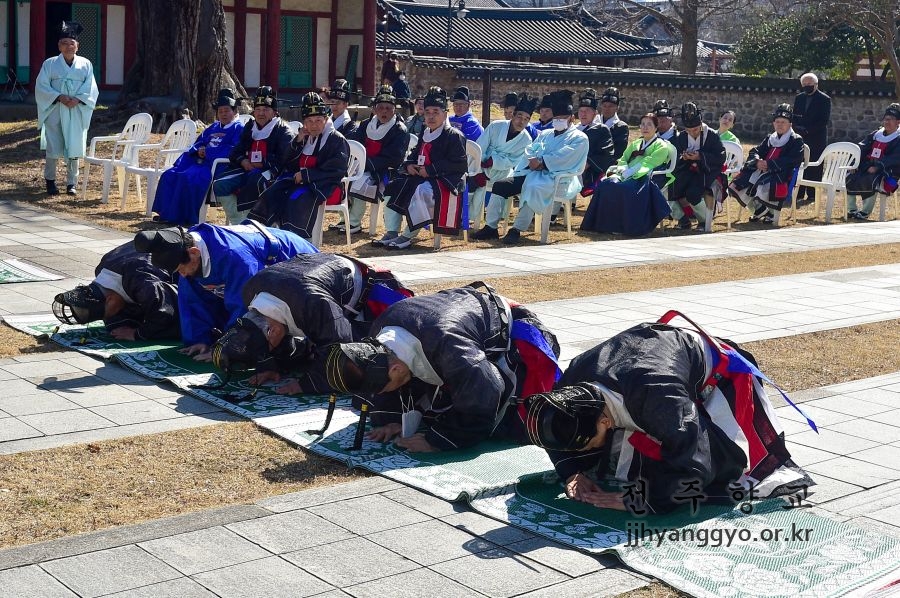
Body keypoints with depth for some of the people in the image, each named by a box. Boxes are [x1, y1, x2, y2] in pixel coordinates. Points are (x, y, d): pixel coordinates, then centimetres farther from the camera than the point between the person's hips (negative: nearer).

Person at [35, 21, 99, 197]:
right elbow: (41, 86, -2)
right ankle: (50, 181, 14)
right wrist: (59, 97, -16)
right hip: (54, 111, -1)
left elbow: (91, 89, 2)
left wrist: (77, 99, -15)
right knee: (53, 149, 0)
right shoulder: (49, 64, 3)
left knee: (74, 149, 1)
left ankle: (71, 183, 10)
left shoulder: (85, 64, 6)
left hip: (76, 113, 1)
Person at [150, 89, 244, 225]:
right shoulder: (213, 128, 24)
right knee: (169, 175, -4)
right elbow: (198, 143, 26)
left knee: (187, 178, -30)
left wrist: (208, 151, -14)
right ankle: (166, 213, -3)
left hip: (216, 165, -9)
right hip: (198, 162, 9)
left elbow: (232, 150, -16)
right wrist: (198, 150, 0)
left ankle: (184, 217, -22)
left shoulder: (239, 129, -1)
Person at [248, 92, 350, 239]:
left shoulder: (337, 140, -5)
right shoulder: (304, 137, 18)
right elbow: (286, 161, 15)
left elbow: (337, 171, -15)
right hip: (299, 180, 7)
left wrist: (306, 175, -18)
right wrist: (297, 142, -2)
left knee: (298, 199, -35)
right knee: (271, 195, -15)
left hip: (326, 186, -7)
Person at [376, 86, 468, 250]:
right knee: (395, 186, -8)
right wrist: (409, 165, 0)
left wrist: (430, 170, -20)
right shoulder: (424, 135, 19)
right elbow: (414, 155, 27)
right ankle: (391, 233, -12)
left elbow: (460, 165, -16)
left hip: (445, 181, -8)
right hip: (421, 176, 9)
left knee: (420, 191, -35)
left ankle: (408, 236, -28)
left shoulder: (454, 135, -6)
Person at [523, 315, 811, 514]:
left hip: (714, 370, -6)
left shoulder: (656, 398, -49)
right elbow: (561, 438, -6)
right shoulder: (570, 389, -27)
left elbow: (689, 462, -46)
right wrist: (573, 472, -23)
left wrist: (634, 501, -45)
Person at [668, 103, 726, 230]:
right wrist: (683, 157, -14)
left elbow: (721, 158, -10)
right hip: (687, 171, 5)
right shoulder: (681, 137, 9)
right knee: (670, 189, -22)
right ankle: (682, 218, 1)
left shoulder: (712, 136, -4)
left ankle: (704, 219, -4)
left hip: (706, 171, -5)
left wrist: (700, 157, -22)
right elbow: (675, 159, 10)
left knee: (692, 193, -32)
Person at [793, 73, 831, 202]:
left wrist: (808, 129, -17)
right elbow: (794, 117, 14)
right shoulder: (799, 98, 13)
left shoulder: (824, 99, -3)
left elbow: (824, 121, -10)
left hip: (817, 139, -5)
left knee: (814, 168, -3)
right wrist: (798, 128, -7)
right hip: (801, 138, 5)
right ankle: (798, 193, 10)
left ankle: (812, 195, 0)